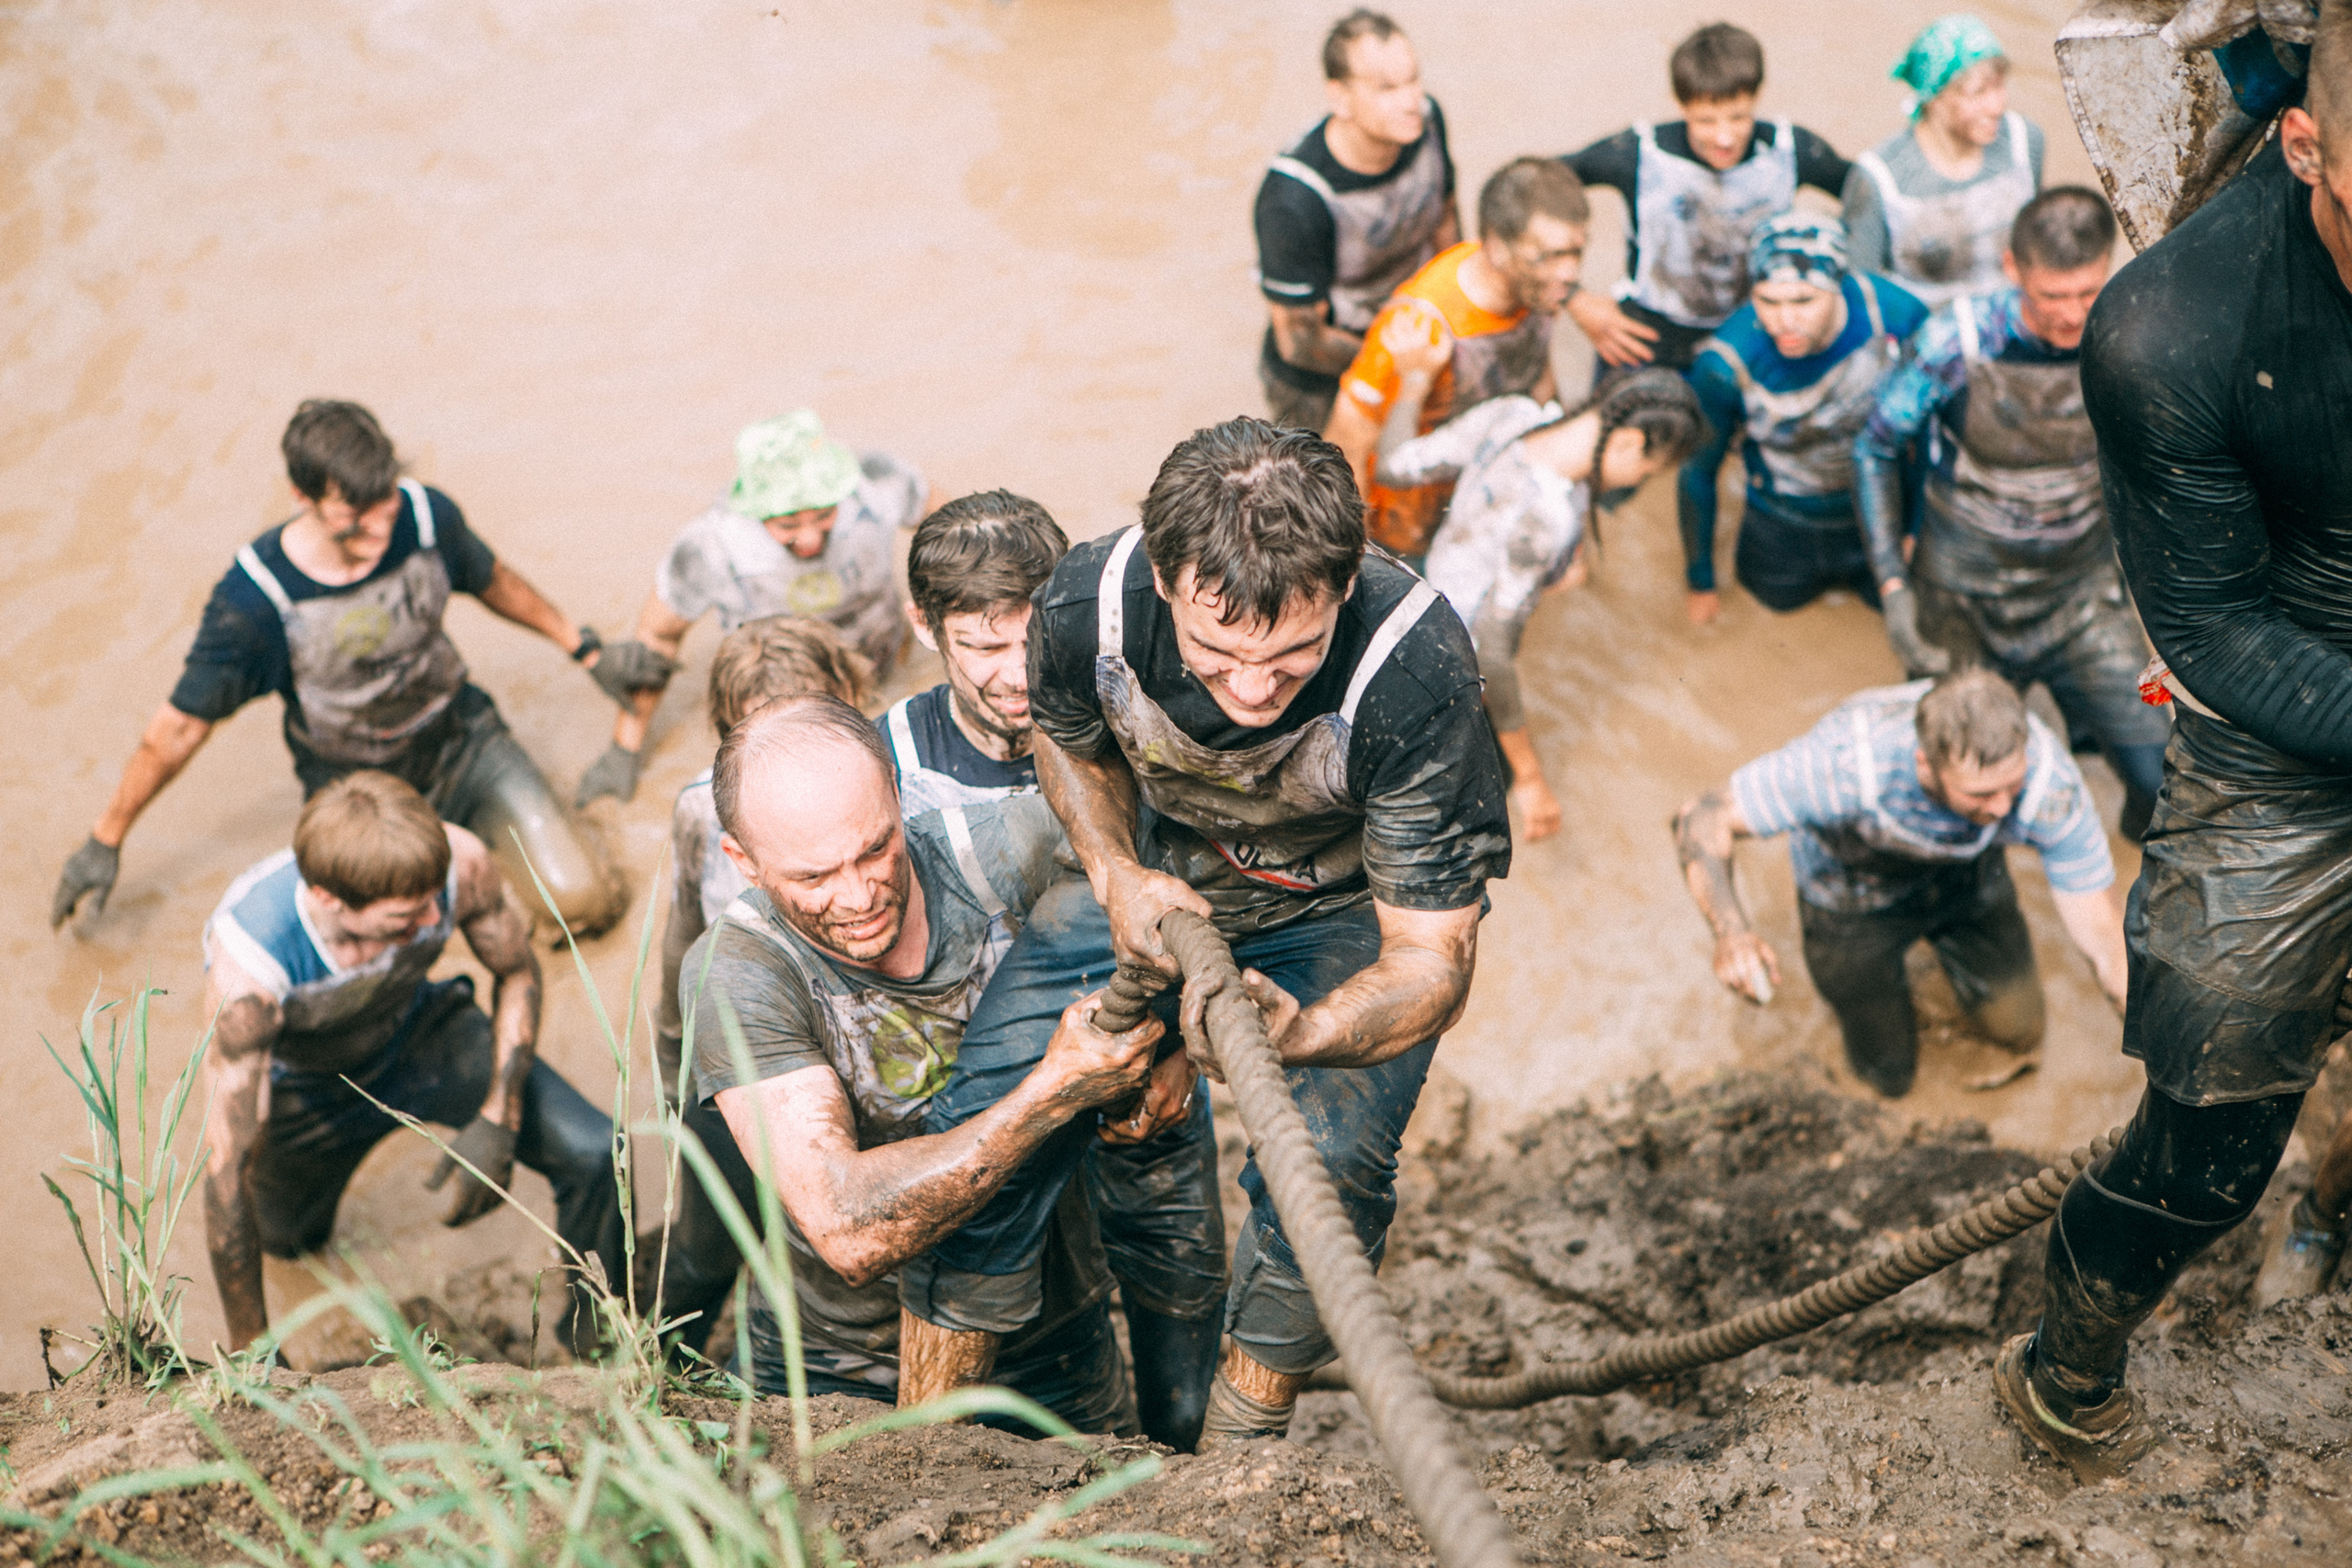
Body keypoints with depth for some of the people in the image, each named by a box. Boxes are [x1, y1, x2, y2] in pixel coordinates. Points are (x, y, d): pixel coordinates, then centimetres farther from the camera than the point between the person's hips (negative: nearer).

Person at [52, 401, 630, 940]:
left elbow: (492, 579, 8)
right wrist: (105, 841, -3)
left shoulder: (426, 517, -17)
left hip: (462, 742, 2)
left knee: (585, 901, -12)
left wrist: (584, 646, 18)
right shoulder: (254, 599, -25)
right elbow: (179, 726, -13)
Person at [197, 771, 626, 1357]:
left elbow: (518, 972, -11)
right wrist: (249, 1344, -23)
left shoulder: (457, 863, -35)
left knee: (594, 1154, -18)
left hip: (418, 1034, 1)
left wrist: (498, 1119, -23)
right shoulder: (249, 959, -41)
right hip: (304, 1083, -1)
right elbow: (225, 1162, -31)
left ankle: (598, 1345, 8)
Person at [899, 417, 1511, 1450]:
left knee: (1327, 1164, -26)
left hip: (1353, 907, -2)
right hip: (1156, 874, 3)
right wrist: (1116, 877, -19)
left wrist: (1301, 1033, -53)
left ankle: (1232, 1463, 1)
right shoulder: (1088, 603, -29)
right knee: (982, 1128, -11)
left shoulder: (1415, 672, -38)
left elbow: (1431, 959, -32)